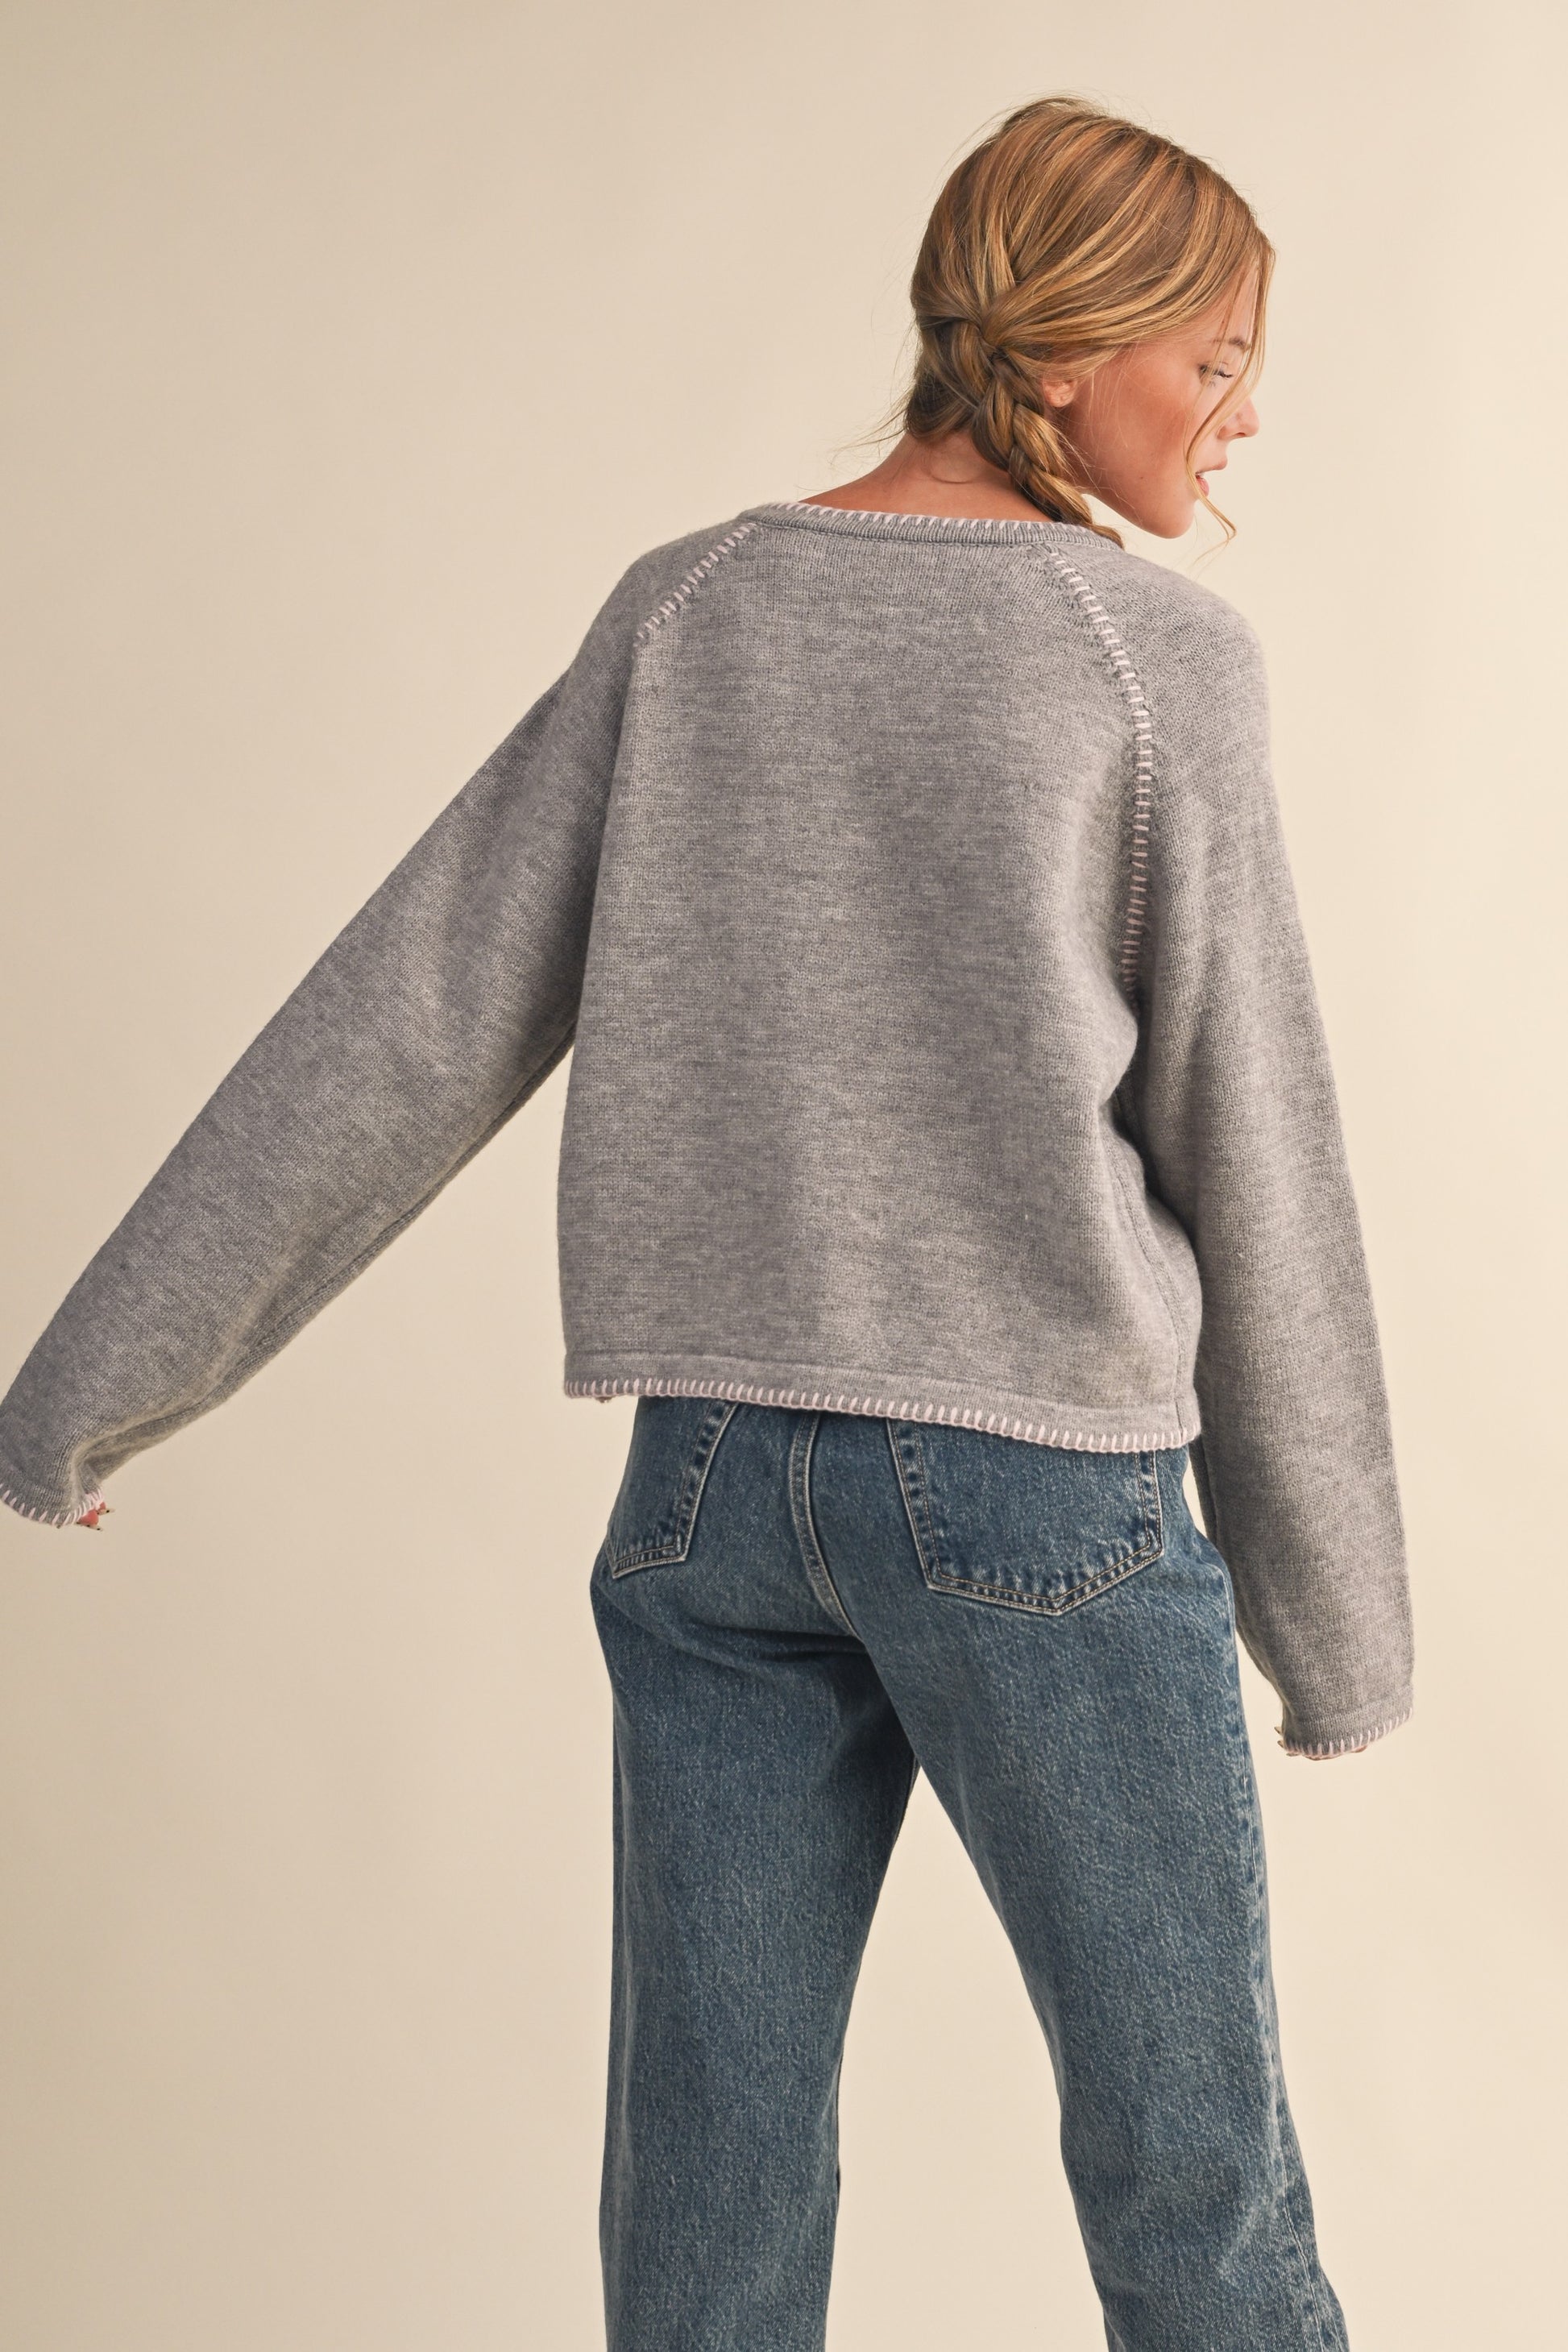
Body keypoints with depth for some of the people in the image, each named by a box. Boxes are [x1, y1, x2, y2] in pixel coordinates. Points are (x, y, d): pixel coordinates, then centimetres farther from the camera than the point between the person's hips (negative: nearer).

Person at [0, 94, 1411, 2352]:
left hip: (716, 1478, 4)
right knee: (1190, 2165, 10)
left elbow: (408, 1016, 2)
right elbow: (1242, 1150, -4)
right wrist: (1335, 1600, 6)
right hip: (1043, 1488, -4)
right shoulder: (1161, 658, -6)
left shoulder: (688, 613, 5)